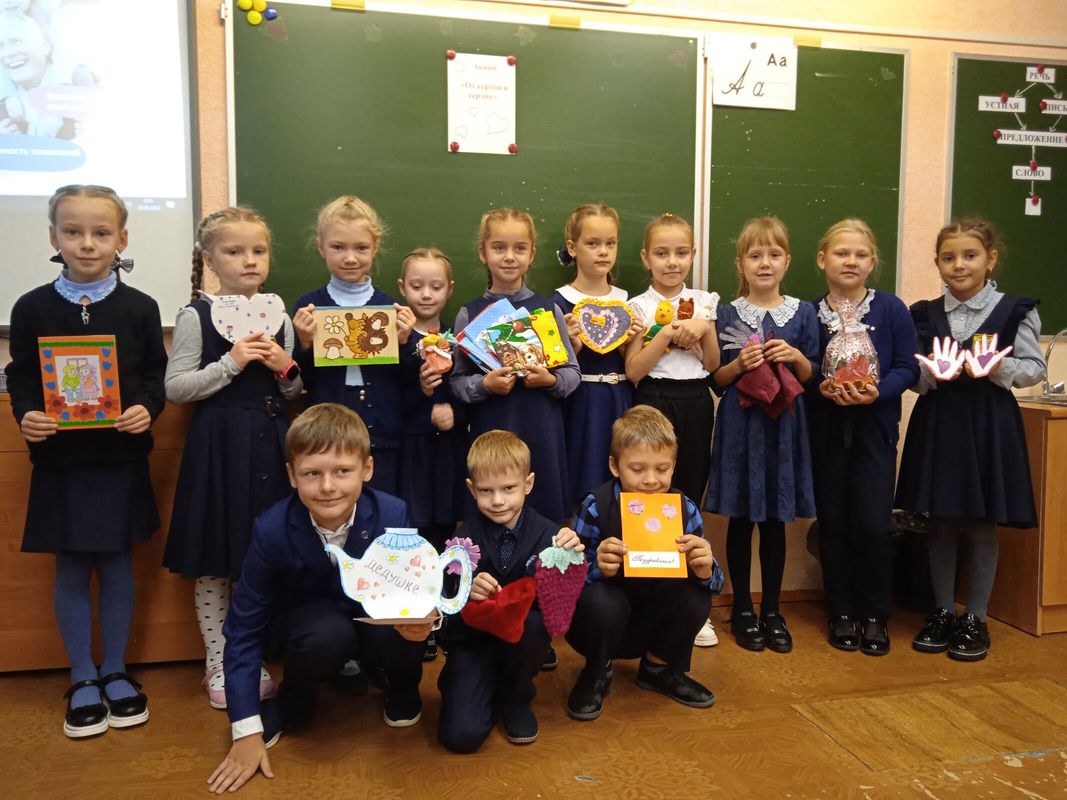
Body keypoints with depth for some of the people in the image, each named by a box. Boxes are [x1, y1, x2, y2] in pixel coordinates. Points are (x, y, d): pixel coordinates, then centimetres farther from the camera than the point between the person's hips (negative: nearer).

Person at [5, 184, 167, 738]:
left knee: (116, 567, 10)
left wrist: (147, 409, -16)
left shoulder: (139, 308, -2)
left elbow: (156, 375, 2)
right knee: (71, 571, 9)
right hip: (59, 461, 1)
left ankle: (114, 672, 27)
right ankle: (83, 680, 24)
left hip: (120, 458, 0)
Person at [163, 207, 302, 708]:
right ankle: (217, 662, 20)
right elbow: (175, 388, -7)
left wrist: (286, 368, -6)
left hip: (269, 443, 4)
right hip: (218, 444, -3)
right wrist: (229, 364, -17)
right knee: (214, 559, 4)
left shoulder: (277, 316, 8)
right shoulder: (196, 316, -4)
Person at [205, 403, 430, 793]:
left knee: (406, 633, -33)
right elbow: (245, 628, -18)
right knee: (327, 636, -36)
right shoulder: (272, 529, -26)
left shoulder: (393, 515, -25)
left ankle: (402, 685, 5)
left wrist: (422, 620, -38)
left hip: (375, 619, 1)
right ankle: (292, 701, 0)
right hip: (309, 619, -1)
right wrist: (247, 731, -19)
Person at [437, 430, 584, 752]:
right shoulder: (465, 537, -11)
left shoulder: (548, 533, -11)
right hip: (472, 638, -1)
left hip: (522, 637, 1)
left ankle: (515, 697, -1)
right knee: (461, 735, -21)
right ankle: (486, 687, 16)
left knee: (533, 624, -34)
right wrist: (466, 590, -35)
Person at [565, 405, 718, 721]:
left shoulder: (685, 509, -11)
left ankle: (659, 668, 7)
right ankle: (597, 672, 1)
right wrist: (598, 569, -41)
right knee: (602, 601, -35)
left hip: (653, 622, 3)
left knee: (696, 595, -24)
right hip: (606, 621, -3)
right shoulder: (595, 508, -20)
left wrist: (705, 571, -34)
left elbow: (712, 580, -9)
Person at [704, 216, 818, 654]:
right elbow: (716, 380, 3)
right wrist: (740, 363, -15)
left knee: (776, 519, 8)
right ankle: (742, 609, 20)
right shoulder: (727, 313, 1)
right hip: (740, 424, -1)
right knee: (741, 519, 6)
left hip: (783, 425, 1)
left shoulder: (802, 313, 5)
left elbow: (812, 376, 6)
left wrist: (796, 357, -13)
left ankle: (772, 610, 22)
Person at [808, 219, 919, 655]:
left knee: (872, 525, -3)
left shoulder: (891, 309, -1)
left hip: (875, 427, -1)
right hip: (825, 428, 1)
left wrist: (877, 391, -19)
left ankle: (874, 614, 17)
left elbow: (908, 368, -3)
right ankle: (841, 612, 23)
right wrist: (820, 388, -17)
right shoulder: (808, 314, 0)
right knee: (833, 522, 7)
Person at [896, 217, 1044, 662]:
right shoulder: (924, 314, 6)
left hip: (988, 425, -2)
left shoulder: (1015, 311, -2)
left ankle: (975, 619, 19)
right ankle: (943, 612, 24)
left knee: (981, 526, 5)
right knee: (940, 524, 9)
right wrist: (934, 373, -15)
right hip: (937, 423, 3)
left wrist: (999, 368, -19)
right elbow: (912, 375, 6)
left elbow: (1035, 368, 0)